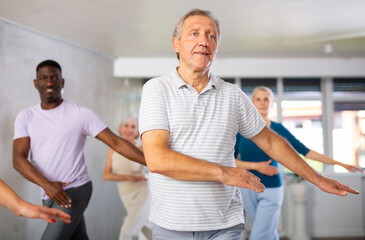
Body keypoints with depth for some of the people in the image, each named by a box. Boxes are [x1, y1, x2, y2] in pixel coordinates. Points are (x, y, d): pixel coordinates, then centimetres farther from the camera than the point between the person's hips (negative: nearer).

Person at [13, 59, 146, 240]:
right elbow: (18, 159, -6)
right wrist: (46, 184, -23)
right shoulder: (25, 117, 4)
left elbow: (116, 142, -10)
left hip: (75, 191, -4)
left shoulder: (80, 114, -6)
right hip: (49, 194, 4)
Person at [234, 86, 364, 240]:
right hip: (247, 190, 2)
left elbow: (304, 151, 2)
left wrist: (340, 163, 1)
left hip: (271, 191, -2)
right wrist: (256, 166, -14)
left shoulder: (278, 129, 0)